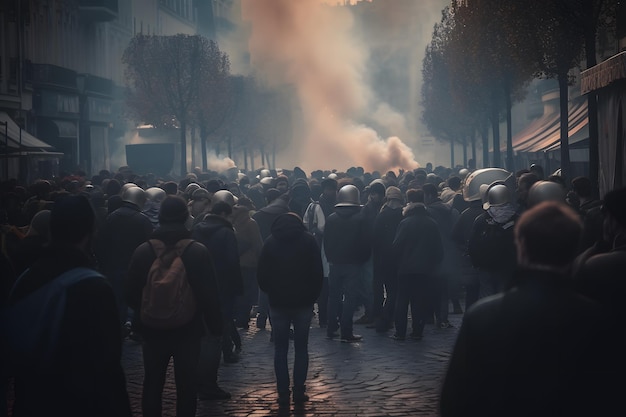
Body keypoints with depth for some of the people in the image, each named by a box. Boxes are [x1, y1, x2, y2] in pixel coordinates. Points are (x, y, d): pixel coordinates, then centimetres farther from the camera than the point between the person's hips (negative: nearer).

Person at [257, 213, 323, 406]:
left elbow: (262, 274, 0)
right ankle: (299, 391, 4)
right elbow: (318, 272, -4)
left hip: (278, 303, 0)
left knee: (280, 349, 6)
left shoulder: (270, 242, 2)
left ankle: (283, 393, 2)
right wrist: (313, 295, 6)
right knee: (301, 348, 7)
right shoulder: (308, 240, 0)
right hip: (303, 302, 0)